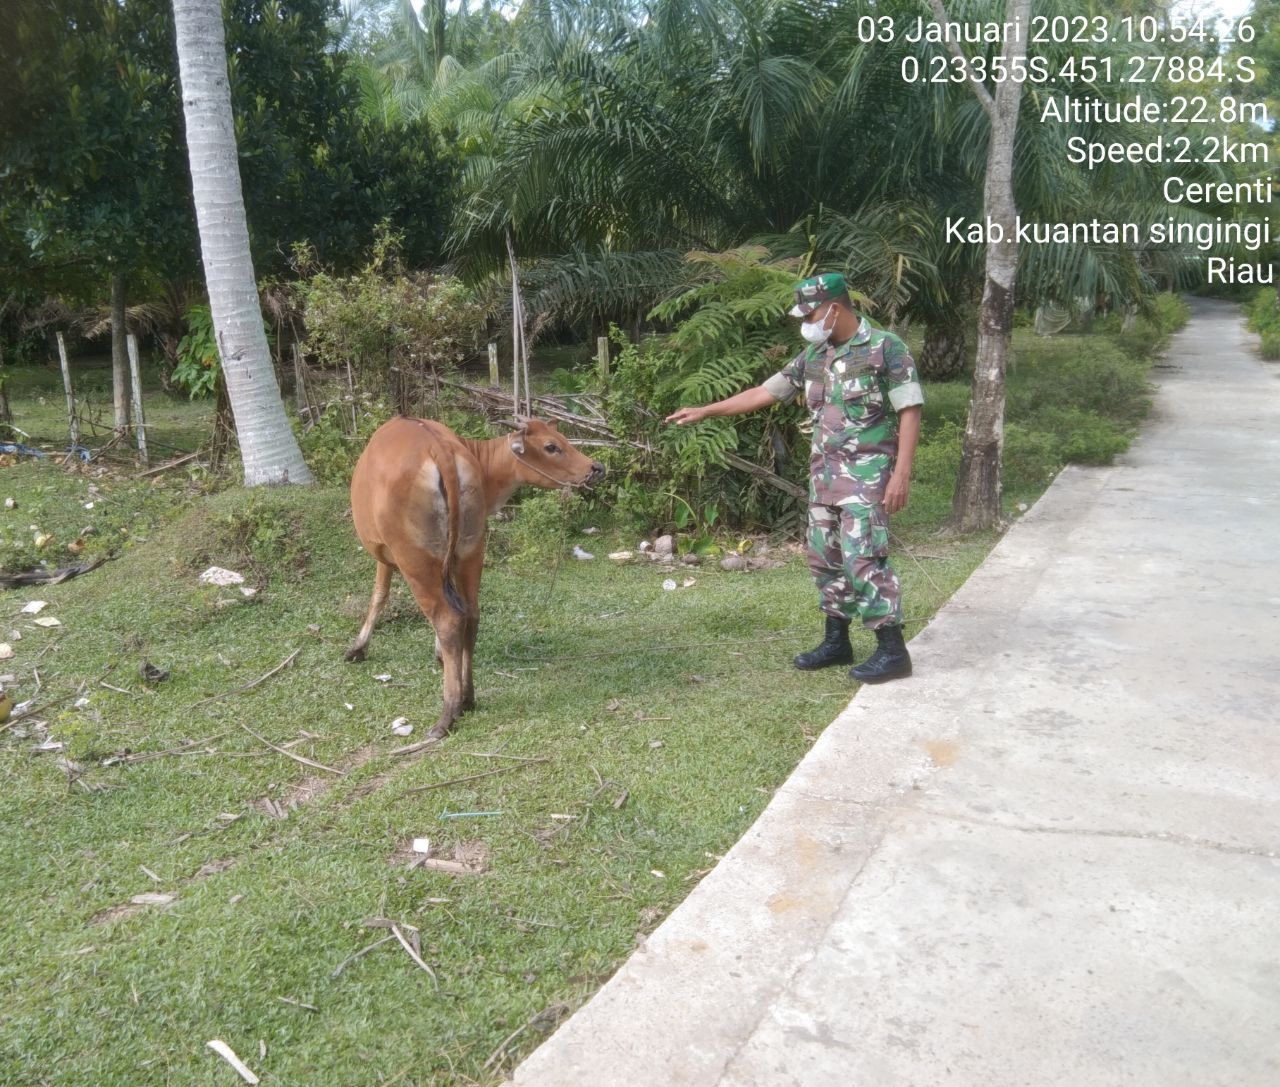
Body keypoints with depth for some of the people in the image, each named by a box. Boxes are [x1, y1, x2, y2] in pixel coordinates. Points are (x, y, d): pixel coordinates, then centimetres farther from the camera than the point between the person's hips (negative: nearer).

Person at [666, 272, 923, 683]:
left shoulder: (886, 348, -8)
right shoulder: (813, 357, 11)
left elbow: (910, 412, -10)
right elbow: (763, 393, 16)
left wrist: (902, 473, -18)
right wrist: (704, 411, 14)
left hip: (867, 474, -7)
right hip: (825, 473, 7)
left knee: (863, 557, -12)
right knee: (825, 557, 10)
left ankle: (892, 649, -3)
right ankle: (836, 641, 22)